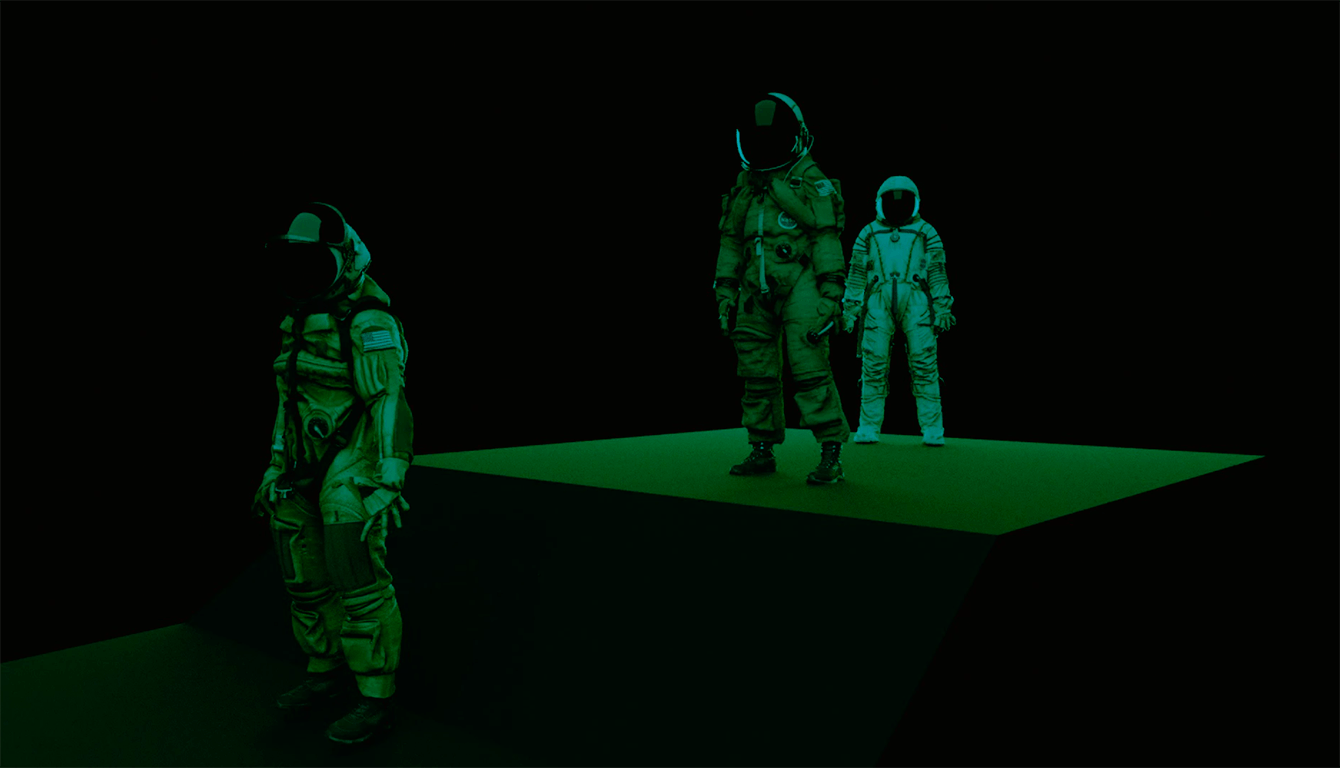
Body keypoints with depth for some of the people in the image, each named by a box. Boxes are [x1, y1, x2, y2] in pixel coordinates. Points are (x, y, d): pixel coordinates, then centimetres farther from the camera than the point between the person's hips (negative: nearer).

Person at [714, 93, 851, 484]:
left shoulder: (813, 183, 0)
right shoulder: (744, 185, 16)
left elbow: (827, 239, -7)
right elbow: (731, 242, 18)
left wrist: (832, 293, -15)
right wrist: (725, 292, 13)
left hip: (800, 286, -6)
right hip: (757, 291, 6)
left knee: (810, 370, -13)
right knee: (757, 374, 8)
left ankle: (831, 455, -11)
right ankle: (763, 452, 19)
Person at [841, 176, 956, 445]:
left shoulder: (926, 232, 15)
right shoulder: (868, 234, 19)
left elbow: (938, 273, 9)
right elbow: (856, 274, 15)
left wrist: (942, 309, 1)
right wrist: (849, 309, 7)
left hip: (916, 302, -1)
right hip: (879, 302, 1)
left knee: (924, 364, -7)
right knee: (873, 365, -3)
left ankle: (932, 430, -3)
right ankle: (869, 428, 3)